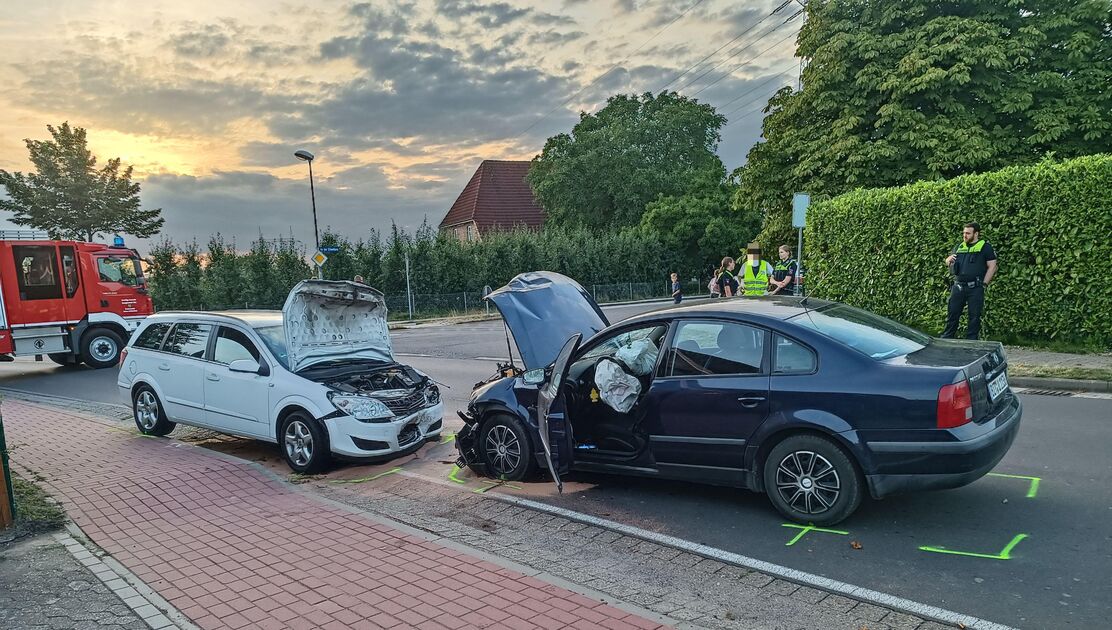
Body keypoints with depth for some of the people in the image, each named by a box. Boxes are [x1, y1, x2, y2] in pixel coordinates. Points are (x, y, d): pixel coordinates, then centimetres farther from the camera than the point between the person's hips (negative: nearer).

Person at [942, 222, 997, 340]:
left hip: (975, 289, -4)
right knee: (952, 314, 5)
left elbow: (992, 266, -3)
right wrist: (949, 260, -1)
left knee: (974, 317, 2)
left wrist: (984, 283, -9)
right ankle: (946, 339, 12)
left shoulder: (985, 247, 1)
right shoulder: (959, 246, 16)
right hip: (958, 286, 4)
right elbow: (947, 263, 24)